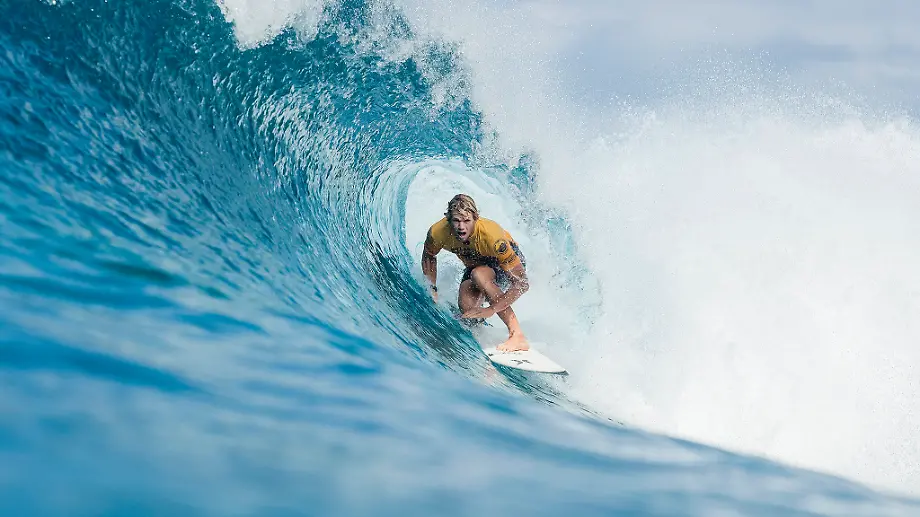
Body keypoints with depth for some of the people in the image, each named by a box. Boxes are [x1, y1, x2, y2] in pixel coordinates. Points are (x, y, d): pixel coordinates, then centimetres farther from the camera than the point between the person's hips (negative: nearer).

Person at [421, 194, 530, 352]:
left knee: (479, 275, -36)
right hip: (475, 264, 4)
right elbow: (428, 256, 0)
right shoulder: (437, 232, -28)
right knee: (466, 307, -21)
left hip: (510, 260, -4)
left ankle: (517, 336, -34)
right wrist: (432, 289, -9)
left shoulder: (491, 236, -40)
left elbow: (522, 283, -38)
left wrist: (491, 309, -42)